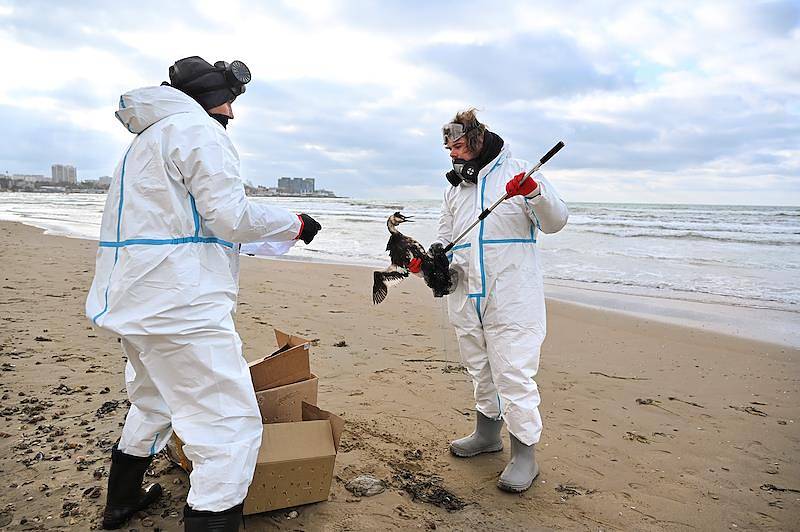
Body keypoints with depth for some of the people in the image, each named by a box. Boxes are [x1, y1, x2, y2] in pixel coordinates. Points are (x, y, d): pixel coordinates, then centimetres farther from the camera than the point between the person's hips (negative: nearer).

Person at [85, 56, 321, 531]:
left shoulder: (149, 137, 22)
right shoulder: (198, 130, -8)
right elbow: (234, 217, -16)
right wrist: (296, 225, -1)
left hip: (135, 297, 11)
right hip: (180, 305, -11)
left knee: (155, 400, 30)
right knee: (233, 428, -9)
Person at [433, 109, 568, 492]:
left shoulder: (517, 171, 1)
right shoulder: (454, 187, 18)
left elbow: (556, 222, -5)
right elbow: (445, 236, 21)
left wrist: (537, 193, -25)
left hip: (511, 296, -6)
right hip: (466, 294, 7)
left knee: (513, 371, -8)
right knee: (480, 368, 17)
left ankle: (524, 453, 2)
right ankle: (487, 432, 34)